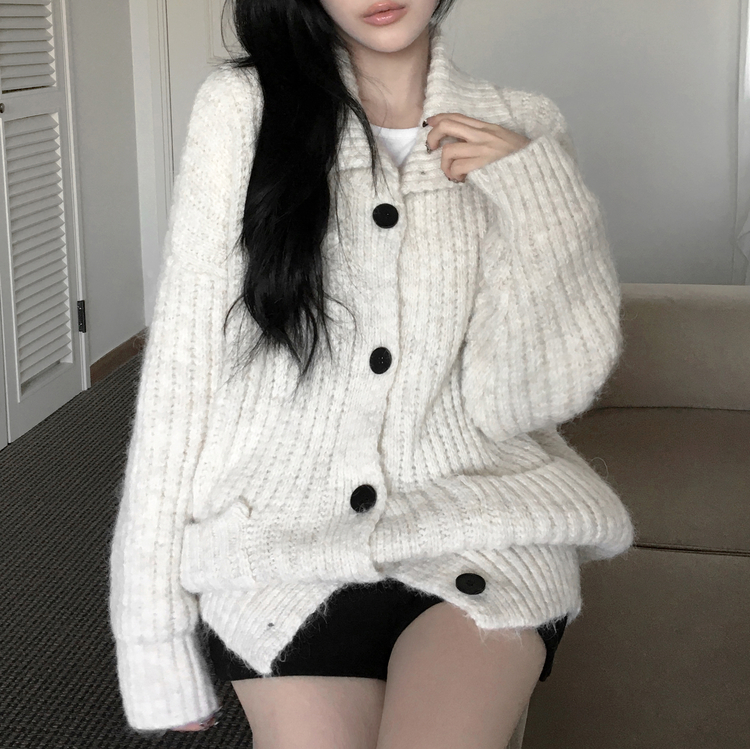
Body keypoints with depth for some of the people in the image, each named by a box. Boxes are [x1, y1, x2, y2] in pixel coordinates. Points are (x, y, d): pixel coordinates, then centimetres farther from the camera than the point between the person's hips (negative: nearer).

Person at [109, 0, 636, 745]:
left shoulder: (522, 129, 4)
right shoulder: (241, 106, 0)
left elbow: (525, 400, -3)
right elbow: (179, 368, -2)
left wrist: (533, 192, -12)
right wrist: (156, 632, -4)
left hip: (477, 523, 0)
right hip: (281, 530, 0)